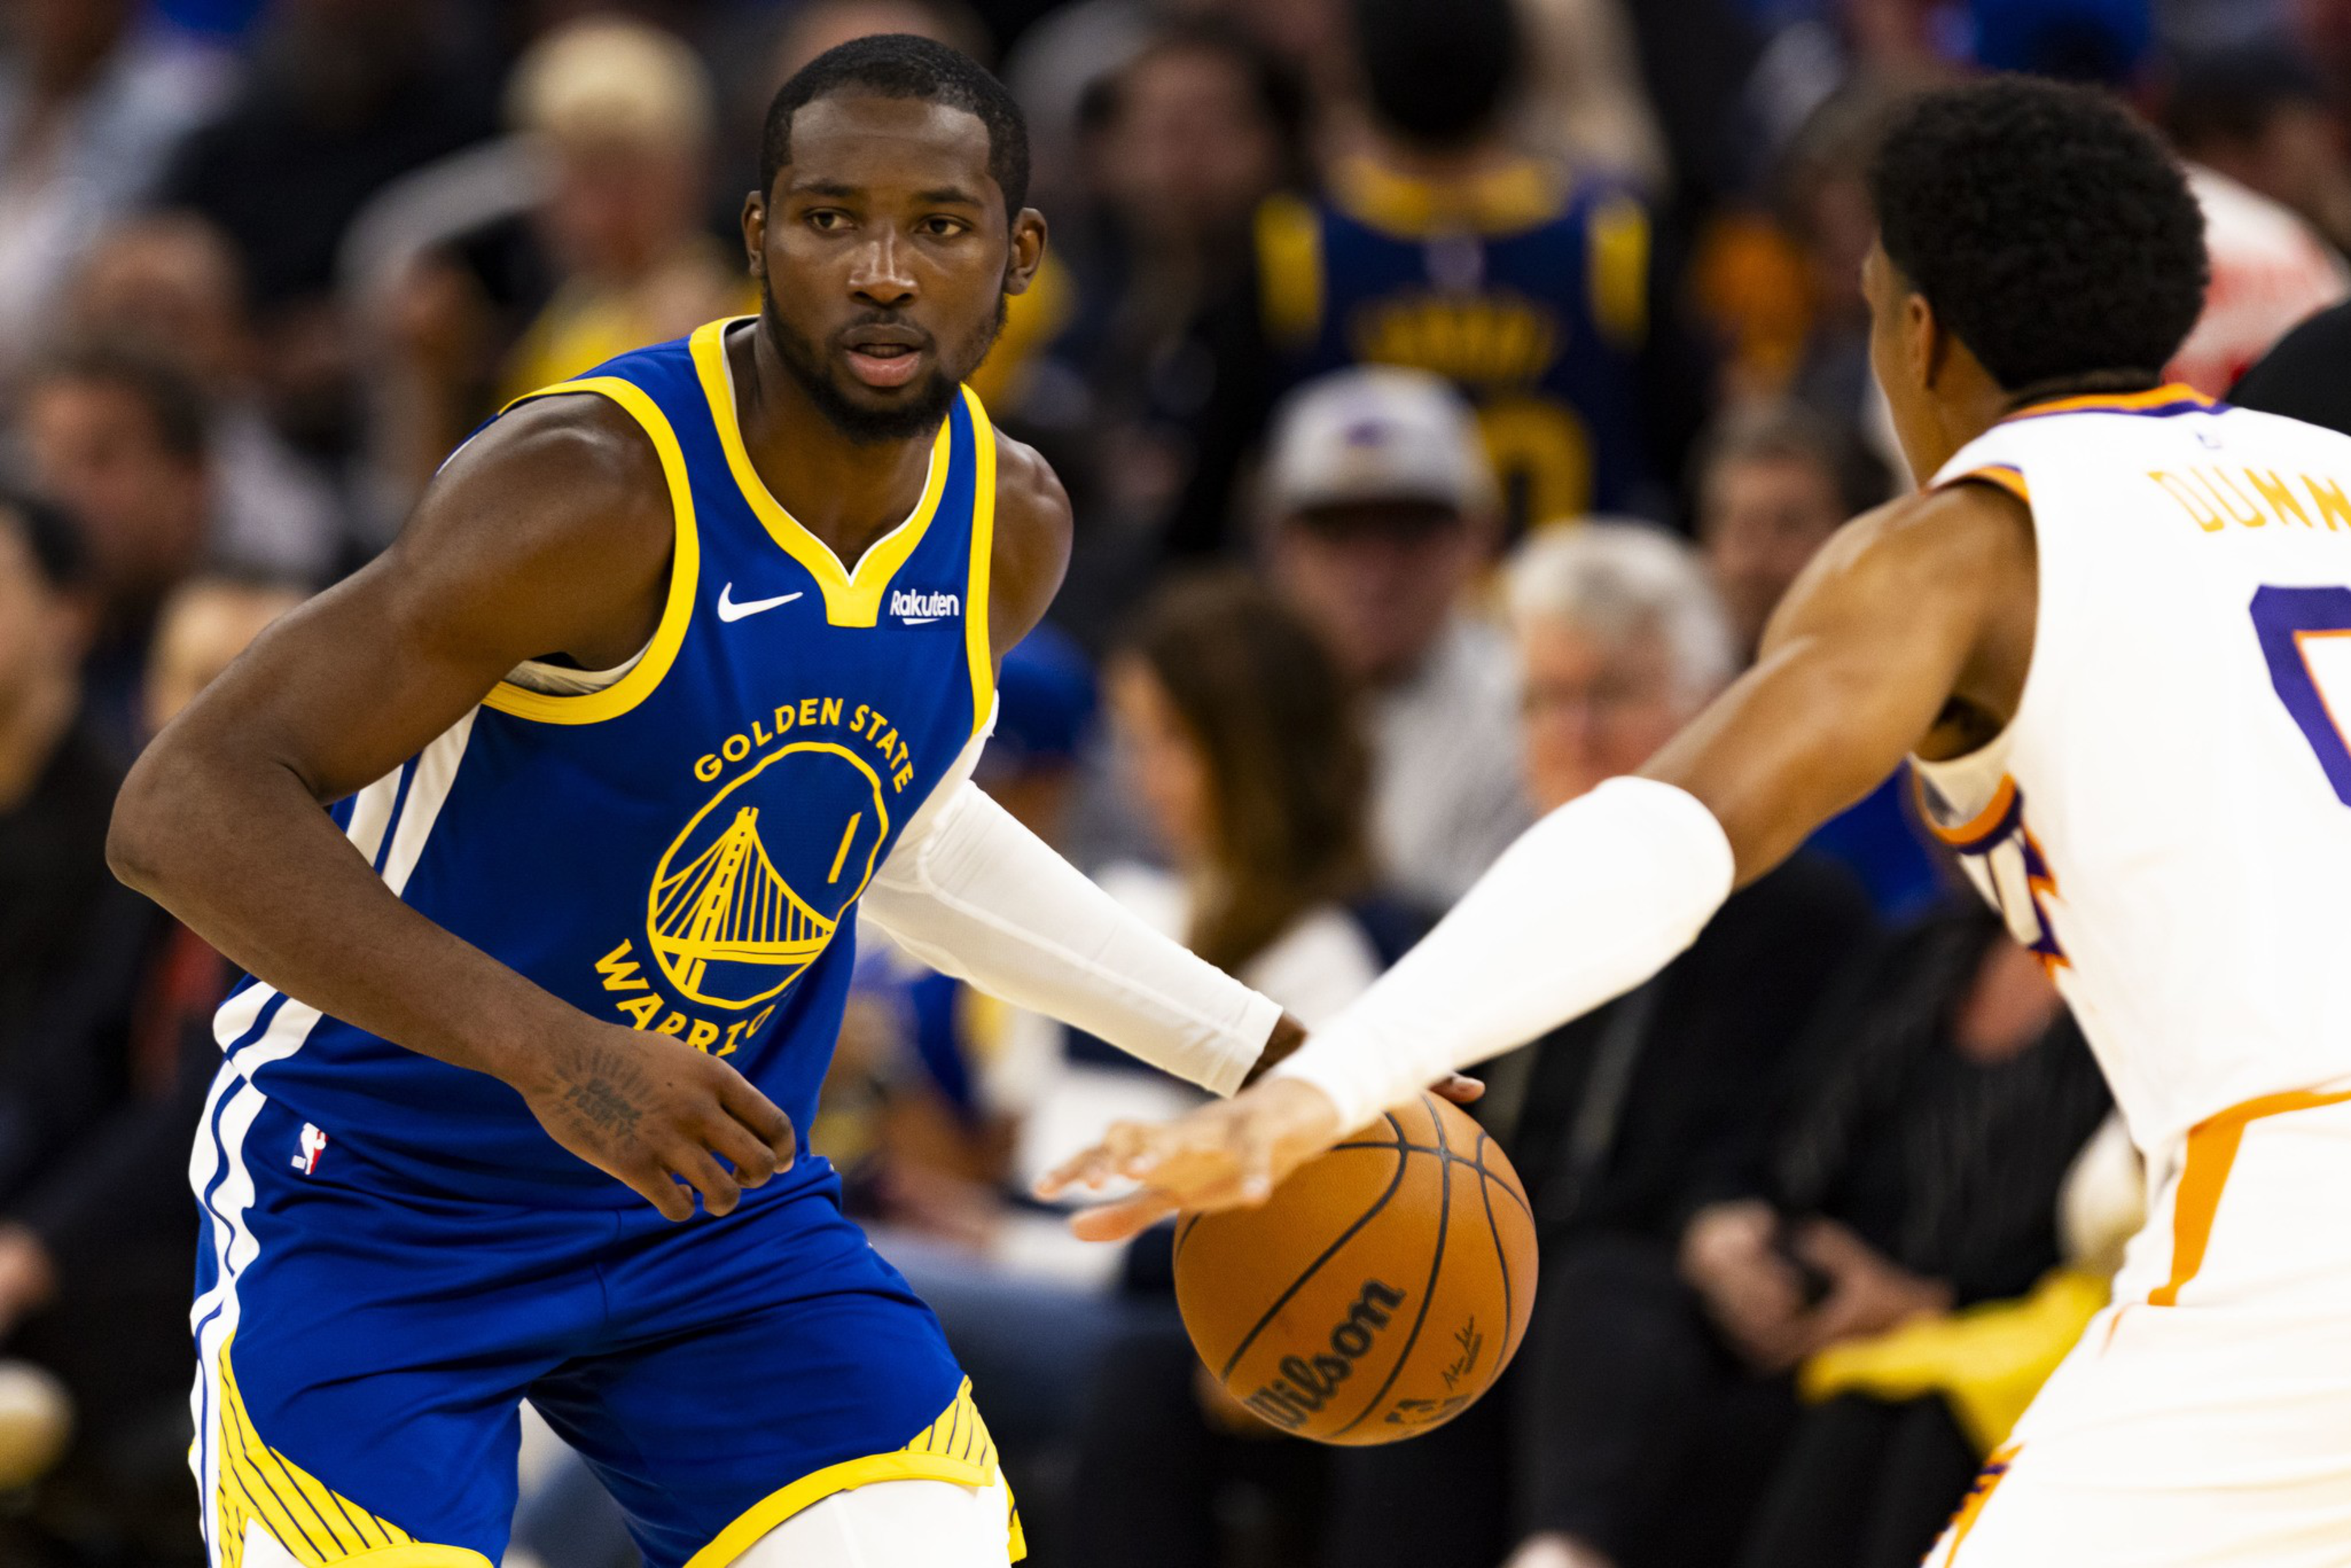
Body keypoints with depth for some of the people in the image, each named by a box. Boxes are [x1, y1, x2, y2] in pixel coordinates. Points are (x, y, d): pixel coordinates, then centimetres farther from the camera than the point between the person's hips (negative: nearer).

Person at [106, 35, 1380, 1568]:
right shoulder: (591, 493, -26)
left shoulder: (1009, 524, -2)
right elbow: (187, 808, -30)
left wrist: (1261, 1050, 20)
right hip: (379, 1202, -6)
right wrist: (549, 1051, -39)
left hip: (714, 1194, 6)